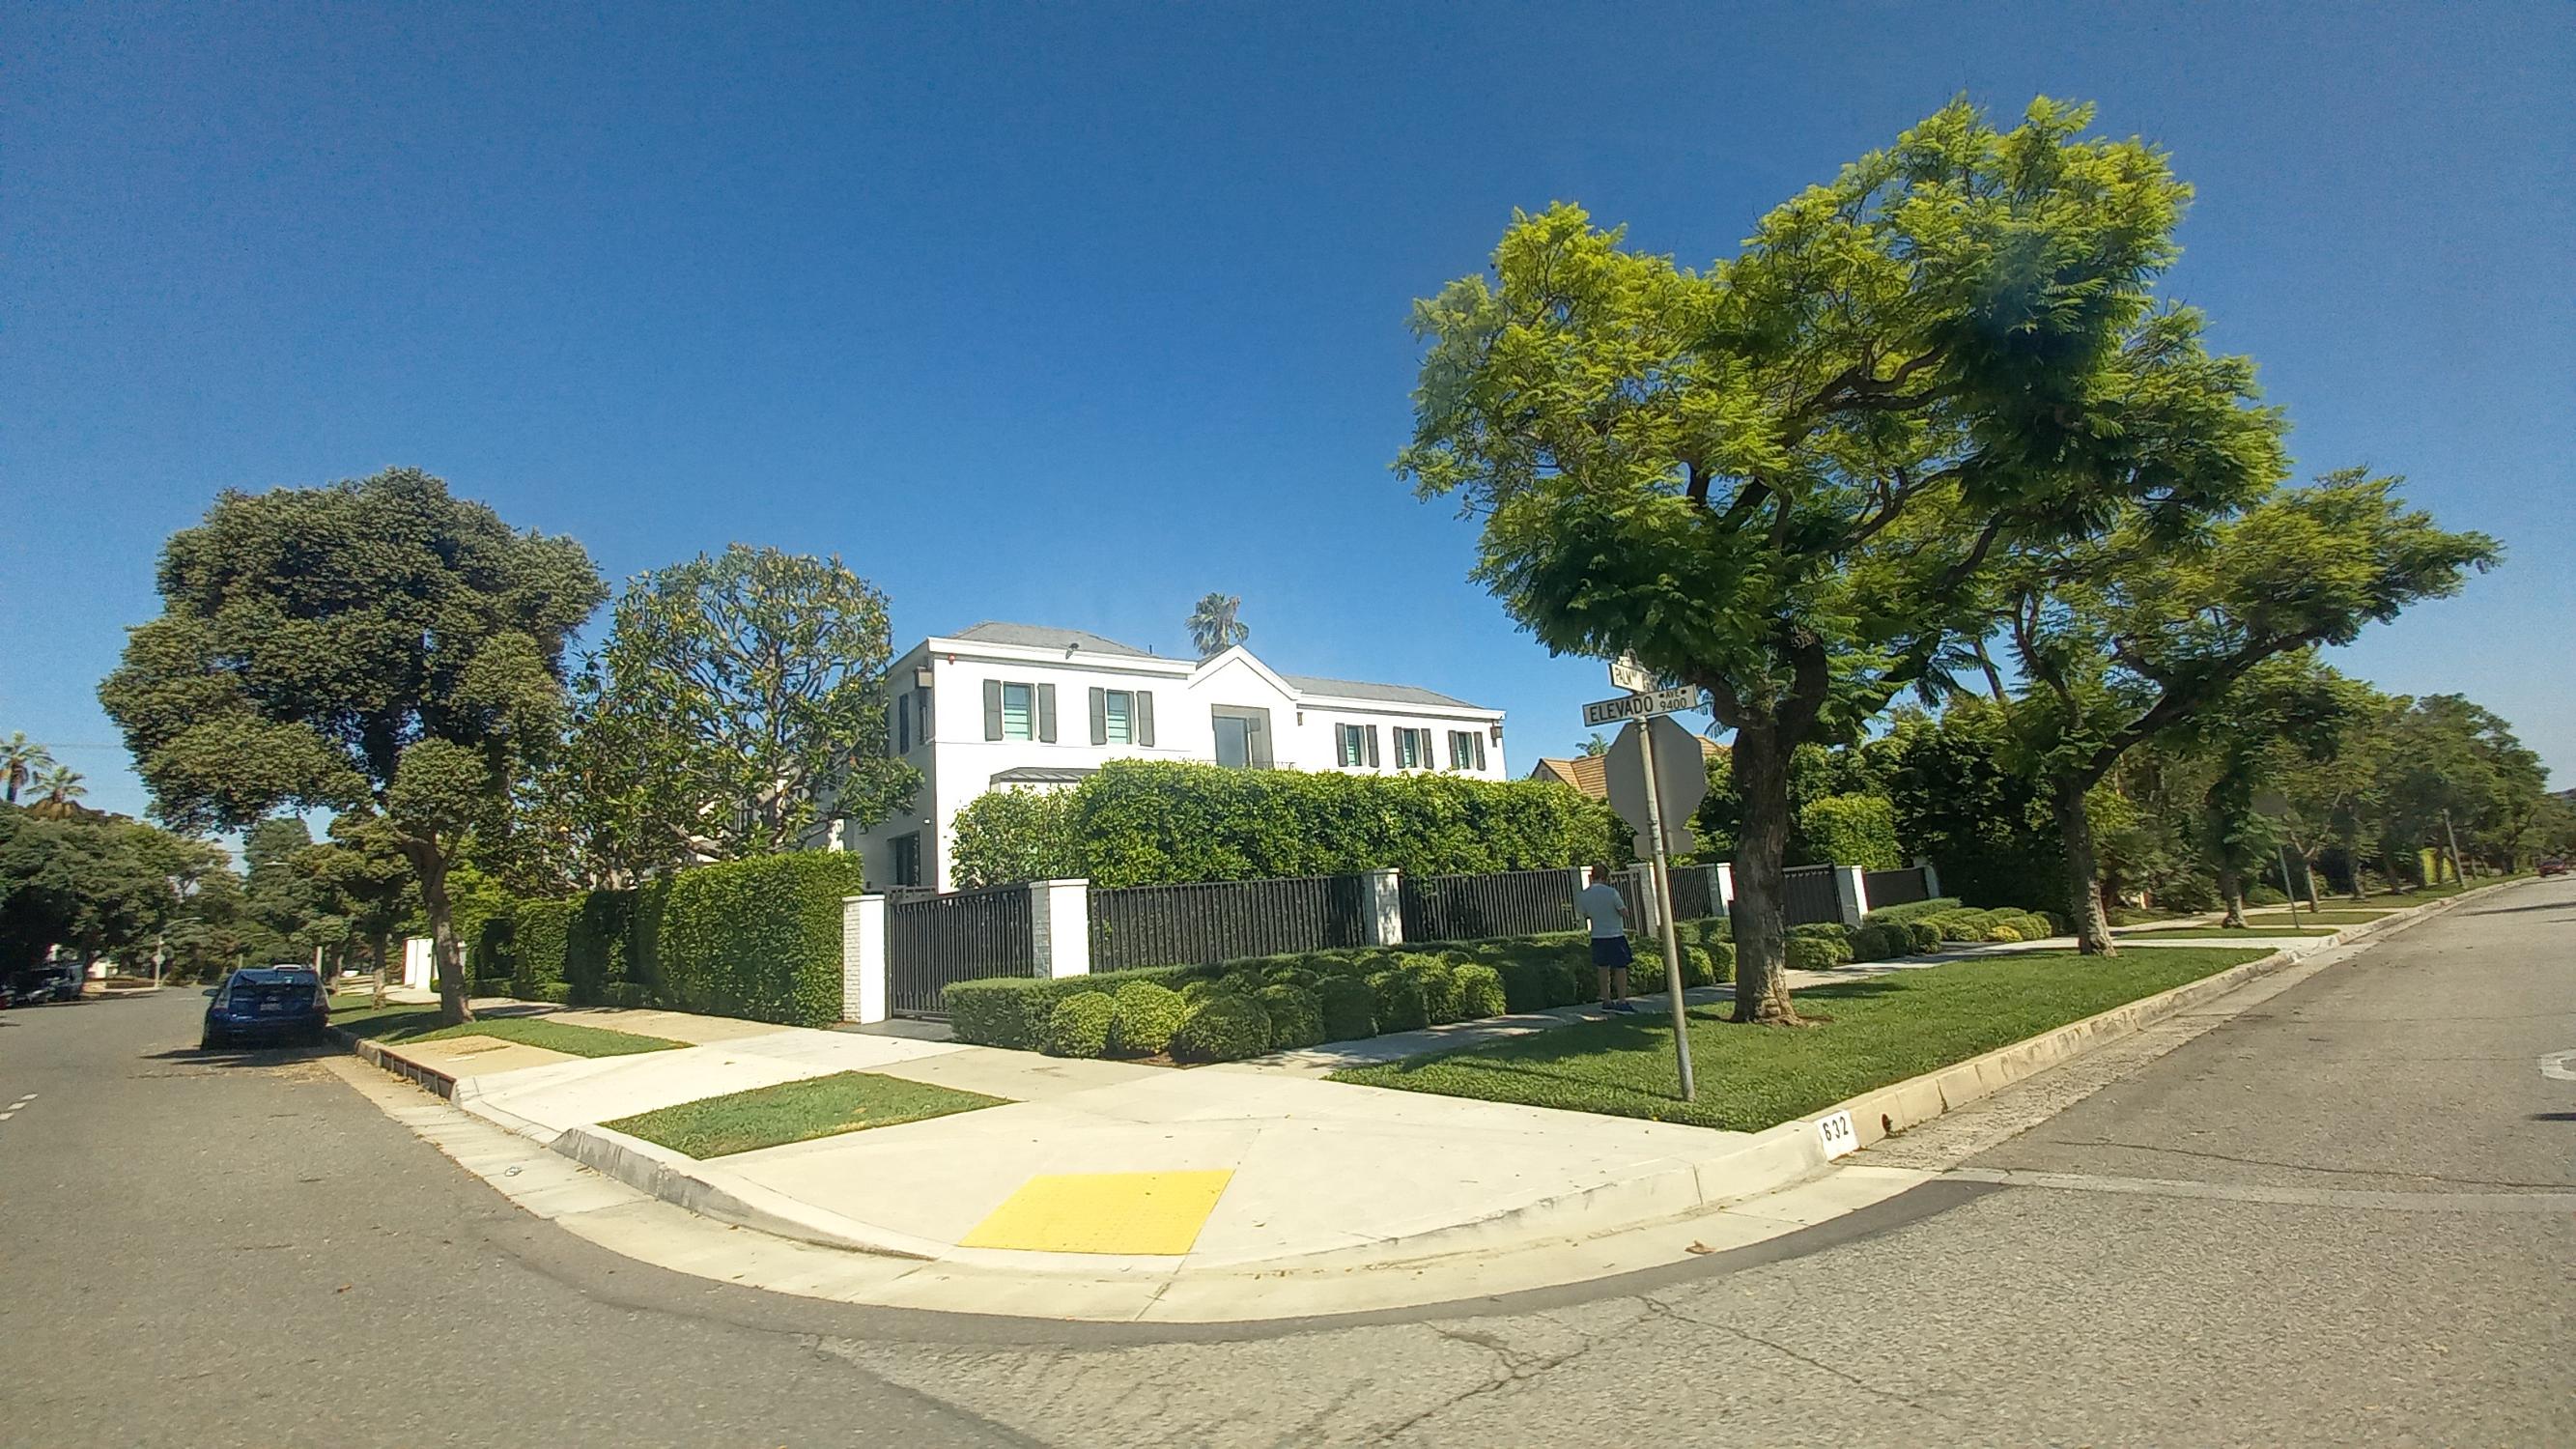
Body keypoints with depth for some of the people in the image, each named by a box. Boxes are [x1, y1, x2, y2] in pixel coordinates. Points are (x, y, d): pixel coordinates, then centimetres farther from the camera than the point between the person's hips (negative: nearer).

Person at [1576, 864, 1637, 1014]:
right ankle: (1621, 1002, 3)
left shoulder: (1584, 895, 1)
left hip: (1597, 936, 5)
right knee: (1620, 968, 2)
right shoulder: (1611, 892, -14)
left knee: (1603, 969, 12)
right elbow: (1624, 913, -10)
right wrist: (1622, 903, 9)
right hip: (1615, 935, -5)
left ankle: (1606, 1001, 16)